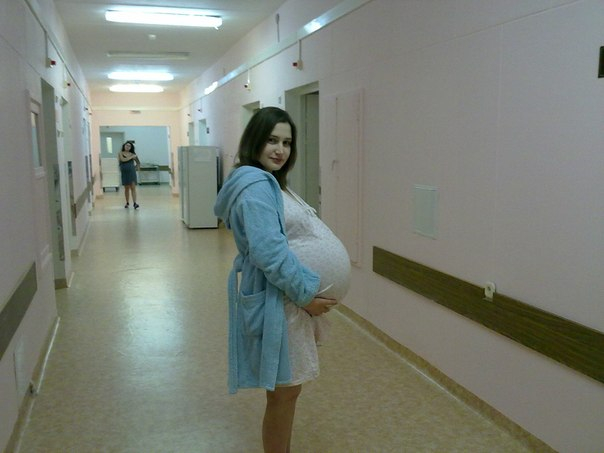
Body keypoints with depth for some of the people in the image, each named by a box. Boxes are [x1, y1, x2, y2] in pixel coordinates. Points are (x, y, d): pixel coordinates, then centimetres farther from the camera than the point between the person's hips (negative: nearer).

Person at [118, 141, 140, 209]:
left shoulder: (133, 154, 6)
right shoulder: (121, 153, 2)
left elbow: (138, 163, 15)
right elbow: (123, 159, -17)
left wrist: (135, 168, 3)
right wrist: (131, 157, -12)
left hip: (132, 172, 0)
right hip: (124, 173, 0)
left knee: (133, 187, -7)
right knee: (126, 188, 7)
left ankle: (135, 203, -14)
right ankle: (127, 203, 18)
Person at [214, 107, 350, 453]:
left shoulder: (270, 183, 13)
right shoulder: (256, 186, -19)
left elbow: (298, 237, 17)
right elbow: (268, 252, -27)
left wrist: (333, 261, 6)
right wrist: (306, 293, -20)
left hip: (286, 294, 10)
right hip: (274, 298, -10)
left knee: (286, 388, 22)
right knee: (285, 390, 5)